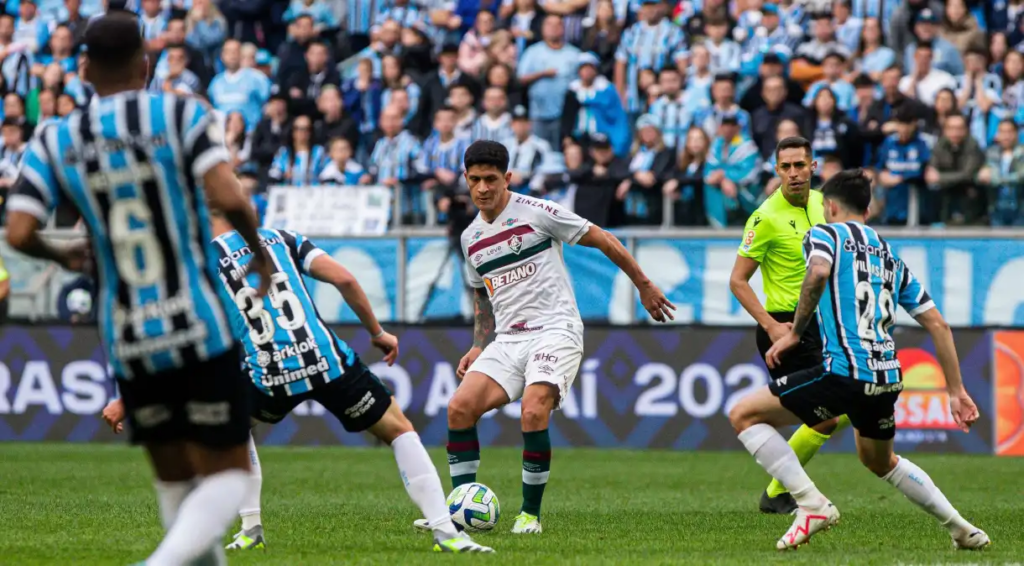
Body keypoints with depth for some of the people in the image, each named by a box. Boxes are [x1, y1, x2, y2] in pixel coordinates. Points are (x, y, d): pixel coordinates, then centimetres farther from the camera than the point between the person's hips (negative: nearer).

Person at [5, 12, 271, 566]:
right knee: (226, 476, 4)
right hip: (199, 332, -3)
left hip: (129, 345, 3)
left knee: (175, 479, 19)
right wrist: (259, 249, 1)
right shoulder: (184, 115, -6)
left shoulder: (55, 140, 2)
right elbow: (228, 198, -19)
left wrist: (61, 255, 15)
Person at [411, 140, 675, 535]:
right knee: (460, 408, -12)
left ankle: (531, 513, -11)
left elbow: (602, 240, 0)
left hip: (555, 331, -6)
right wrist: (478, 348, 14)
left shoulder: (536, 212, -7)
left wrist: (644, 287, 2)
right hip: (507, 338, 6)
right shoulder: (471, 238, 12)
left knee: (533, 411, -27)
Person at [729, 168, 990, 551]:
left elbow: (818, 272, -21)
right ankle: (962, 530, 33)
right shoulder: (890, 255, 23)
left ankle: (812, 504, -9)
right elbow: (937, 325, 19)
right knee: (880, 461, 34)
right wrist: (956, 391, 21)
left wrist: (794, 333, -11)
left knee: (743, 416, 2)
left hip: (844, 372, -7)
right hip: (887, 378, 7)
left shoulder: (825, 234, 6)